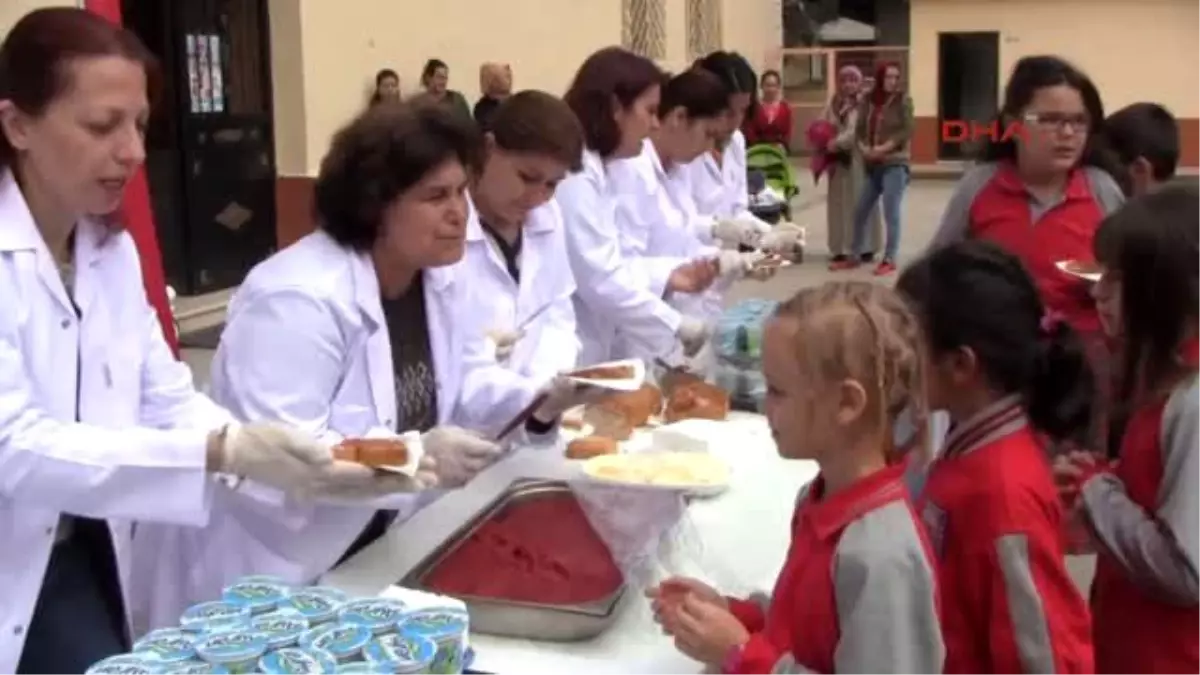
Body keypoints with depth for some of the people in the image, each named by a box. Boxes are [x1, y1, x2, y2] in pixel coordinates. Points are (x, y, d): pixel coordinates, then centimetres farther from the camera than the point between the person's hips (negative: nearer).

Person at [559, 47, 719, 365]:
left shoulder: (593, 169, 14)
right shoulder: (574, 174, -18)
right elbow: (600, 279, -22)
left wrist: (667, 279, 3)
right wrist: (678, 325, -15)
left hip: (585, 354, 10)